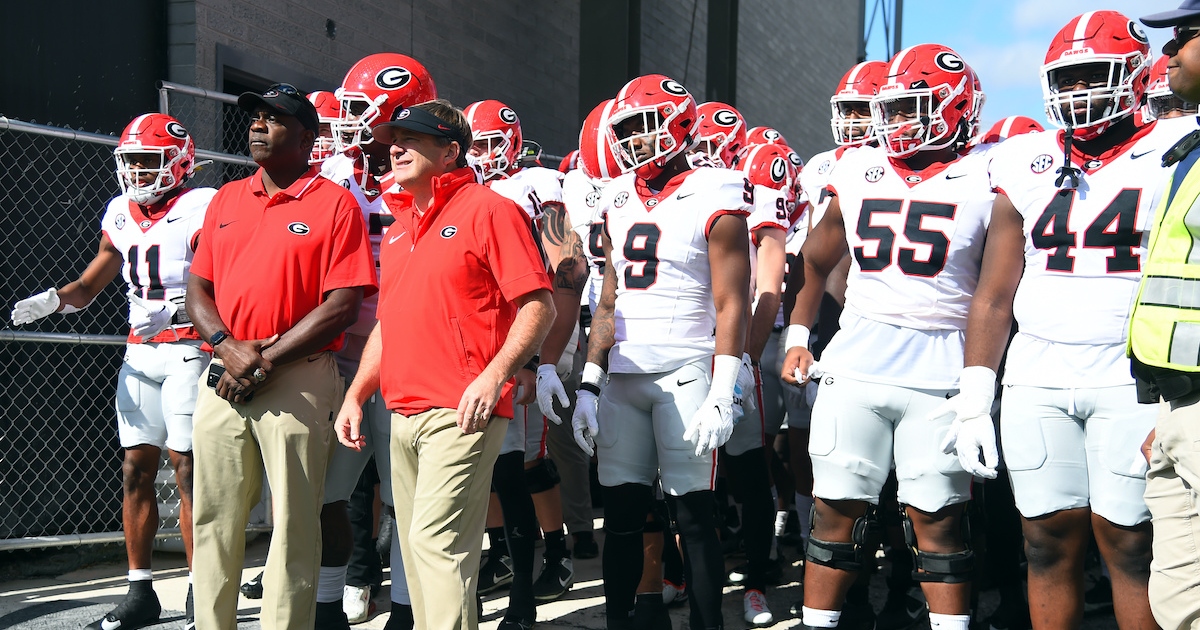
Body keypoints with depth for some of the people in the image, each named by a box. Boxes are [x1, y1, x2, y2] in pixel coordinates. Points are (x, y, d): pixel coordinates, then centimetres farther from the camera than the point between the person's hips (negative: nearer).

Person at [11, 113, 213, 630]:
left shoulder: (203, 209, -9)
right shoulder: (120, 215, 12)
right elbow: (89, 285, 16)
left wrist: (172, 310, -32)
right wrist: (52, 300, -3)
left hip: (189, 350, -7)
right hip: (139, 354, 7)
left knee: (188, 469, -7)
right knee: (136, 470, 6)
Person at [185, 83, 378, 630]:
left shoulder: (335, 204, -3)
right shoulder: (226, 200, 15)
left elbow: (342, 304, -9)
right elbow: (199, 289, 13)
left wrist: (266, 361, -14)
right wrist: (229, 347, -7)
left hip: (298, 380, -5)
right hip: (224, 377, 5)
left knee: (294, 524, -1)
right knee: (215, 520, 9)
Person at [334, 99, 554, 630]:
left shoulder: (487, 211, -6)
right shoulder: (399, 226, 19)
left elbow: (538, 305, -11)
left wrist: (494, 374, -22)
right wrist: (356, 395, 18)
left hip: (461, 413, -8)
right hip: (404, 415, 8)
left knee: (436, 541, -13)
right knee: (417, 545, 12)